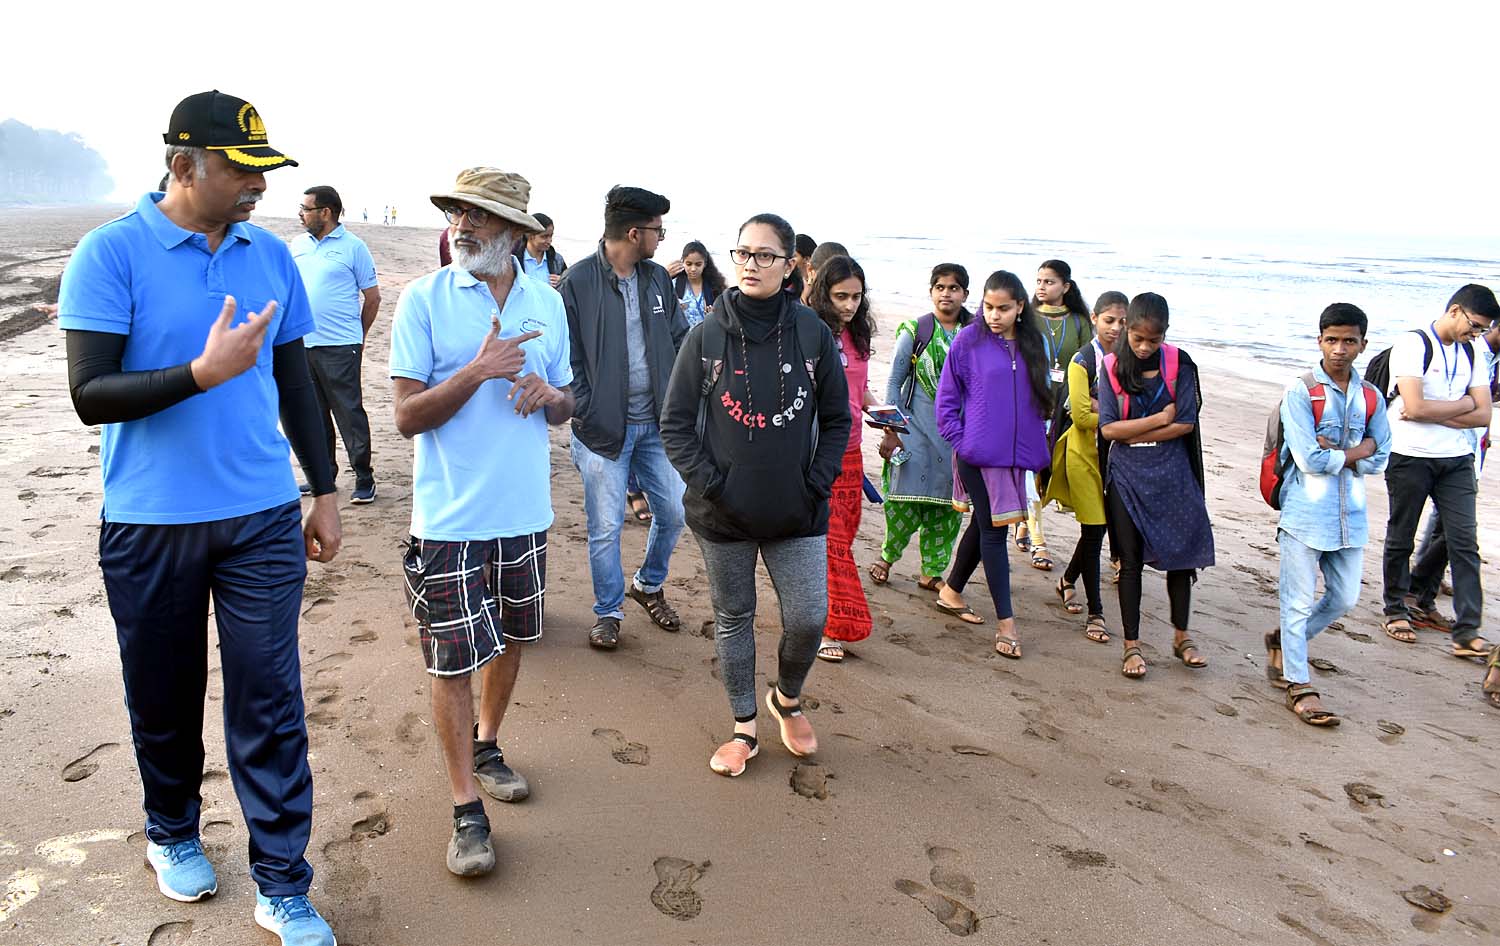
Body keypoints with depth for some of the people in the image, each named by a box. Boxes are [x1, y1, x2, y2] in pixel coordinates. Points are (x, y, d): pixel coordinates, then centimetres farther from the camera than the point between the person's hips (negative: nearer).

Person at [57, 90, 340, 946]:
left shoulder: (272, 256, 4)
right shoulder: (112, 254, -8)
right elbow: (90, 395, -13)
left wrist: (325, 492, 11)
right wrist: (205, 372, -26)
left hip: (263, 520, 2)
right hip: (149, 525, -2)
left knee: (270, 703, 2)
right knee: (165, 699, 15)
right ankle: (173, 835, 40)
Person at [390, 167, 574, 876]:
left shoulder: (547, 302, 5)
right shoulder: (424, 299, -8)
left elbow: (565, 405, 13)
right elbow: (407, 417, -11)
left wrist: (549, 394, -11)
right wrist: (478, 371, -23)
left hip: (525, 514, 4)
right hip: (450, 520, -4)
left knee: (509, 641, 19)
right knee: (454, 662, 2)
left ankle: (486, 746, 43)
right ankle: (466, 811, 16)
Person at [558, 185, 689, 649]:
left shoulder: (659, 278, 7)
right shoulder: (578, 281, -10)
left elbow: (679, 340, 13)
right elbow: (567, 358, -9)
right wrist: (587, 417, -13)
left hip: (656, 423, 5)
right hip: (604, 429, -5)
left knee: (674, 512, 9)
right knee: (605, 528, 3)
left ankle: (648, 586, 35)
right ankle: (608, 612, 23)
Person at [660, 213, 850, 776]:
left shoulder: (811, 333, -2)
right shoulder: (707, 335, -3)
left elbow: (836, 419, 6)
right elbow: (675, 422, -1)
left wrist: (817, 483, -4)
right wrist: (709, 485, -10)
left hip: (798, 512, 0)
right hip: (723, 513, 0)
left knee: (809, 618, 1)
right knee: (733, 619, 11)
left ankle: (788, 699, 32)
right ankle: (744, 728, 30)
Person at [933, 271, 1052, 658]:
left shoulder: (1032, 344, 6)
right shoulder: (968, 340, -6)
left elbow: (1042, 395, 16)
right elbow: (946, 397, -2)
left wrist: (1037, 443, 8)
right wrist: (960, 441, -9)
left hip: (1017, 452, 5)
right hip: (979, 452, -5)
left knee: (986, 524, 16)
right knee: (993, 529, -2)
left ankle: (951, 591, 35)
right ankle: (1005, 622, 4)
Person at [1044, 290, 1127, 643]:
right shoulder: (1083, 360, -8)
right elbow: (1080, 415, -15)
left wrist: (1099, 407, -16)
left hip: (1115, 453, 5)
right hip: (1085, 452, -5)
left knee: (1100, 527, 10)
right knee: (1094, 529, -4)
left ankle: (1068, 579, 37)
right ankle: (1095, 612, 6)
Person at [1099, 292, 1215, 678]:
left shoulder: (1179, 363, -3)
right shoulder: (1112, 367, -4)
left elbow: (1186, 423, -10)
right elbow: (1108, 428, -12)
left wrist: (1132, 434, -10)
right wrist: (1161, 418, -12)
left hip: (1172, 475, 1)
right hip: (1126, 477, -1)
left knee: (1180, 554, 8)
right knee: (1131, 559, 3)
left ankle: (1181, 637, 26)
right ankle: (1132, 645, 13)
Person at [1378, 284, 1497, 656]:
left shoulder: (1470, 354, 10)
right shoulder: (1412, 344, -9)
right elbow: (1415, 407, -20)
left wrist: (1432, 412, -12)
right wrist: (1463, 404, -6)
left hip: (1457, 459, 5)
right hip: (1410, 457, -5)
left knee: (1464, 542, -2)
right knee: (1400, 538, 8)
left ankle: (1466, 633, -1)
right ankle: (1395, 610, 25)